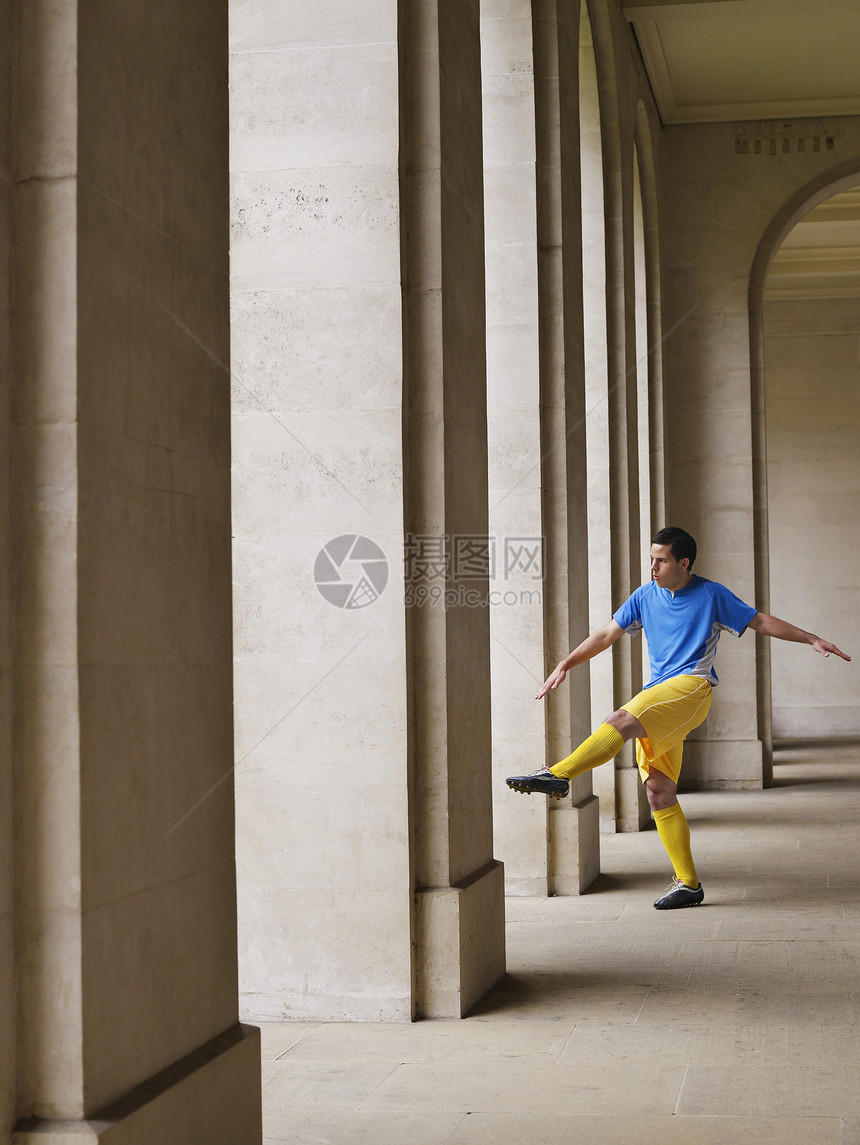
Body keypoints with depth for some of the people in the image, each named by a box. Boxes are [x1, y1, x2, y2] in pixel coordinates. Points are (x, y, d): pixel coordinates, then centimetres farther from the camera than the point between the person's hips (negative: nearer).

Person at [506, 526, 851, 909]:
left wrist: (812, 639, 7)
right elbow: (607, 634, 18)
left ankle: (558, 775, -37)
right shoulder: (646, 596, 15)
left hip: (691, 687, -5)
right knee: (658, 792, -2)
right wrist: (565, 665, 11)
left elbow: (760, 622, 12)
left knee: (622, 721, -31)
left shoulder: (711, 595, 5)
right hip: (656, 699, 5)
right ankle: (688, 884, 2)